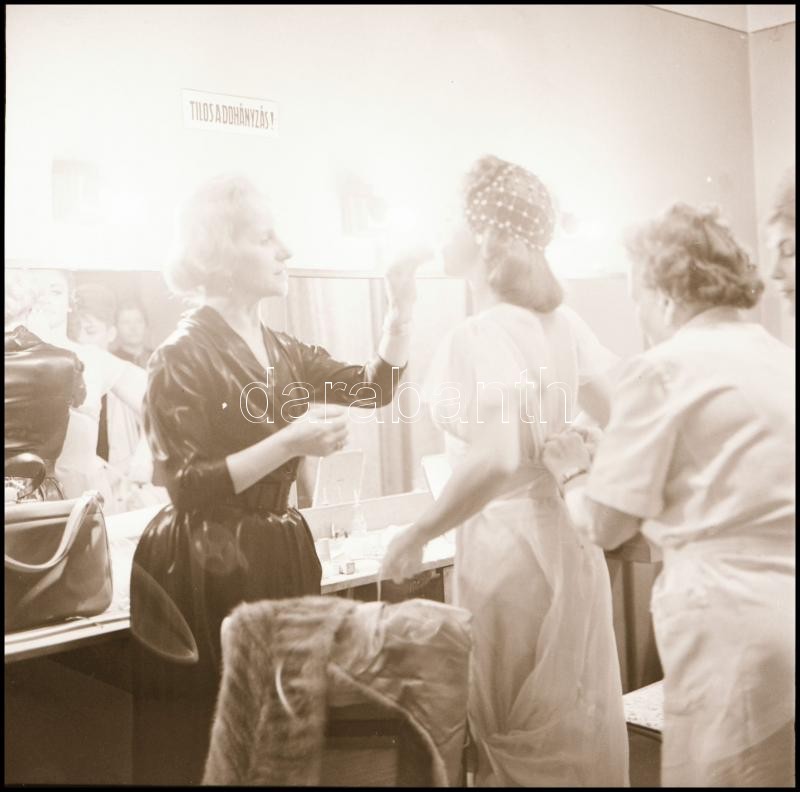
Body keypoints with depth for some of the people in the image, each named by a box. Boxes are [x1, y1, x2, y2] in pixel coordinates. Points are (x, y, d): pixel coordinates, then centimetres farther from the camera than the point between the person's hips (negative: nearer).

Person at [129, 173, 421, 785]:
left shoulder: (278, 350, 11)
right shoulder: (183, 356, -12)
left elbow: (376, 385, 14)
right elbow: (190, 488, -18)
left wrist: (402, 305, 3)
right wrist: (291, 443, -25)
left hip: (281, 556, 7)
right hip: (209, 570, -7)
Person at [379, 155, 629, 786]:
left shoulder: (479, 336, -18)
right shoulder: (561, 319, 4)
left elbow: (496, 459, -30)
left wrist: (416, 536, -19)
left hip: (508, 544, -7)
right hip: (569, 537, 8)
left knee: (517, 740, 10)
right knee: (579, 728, 20)